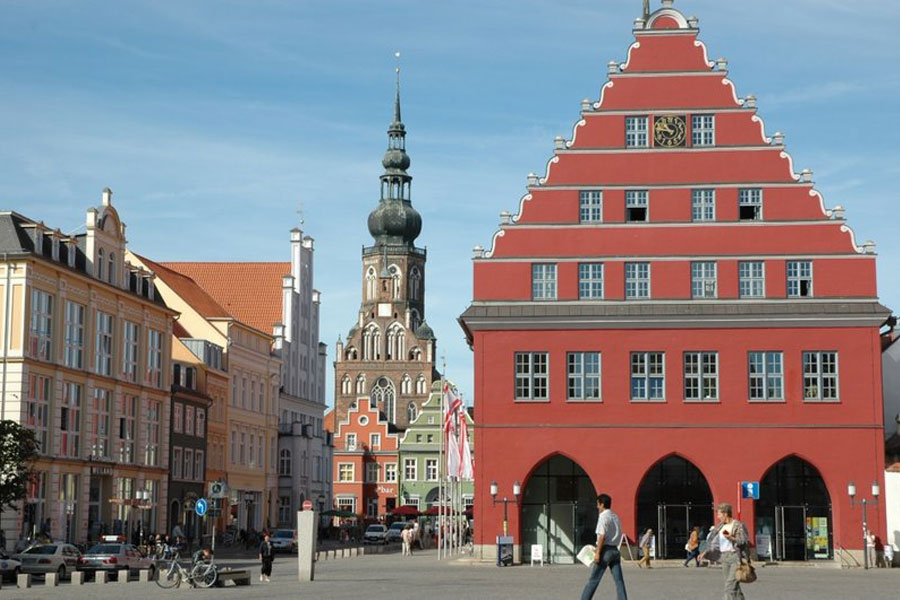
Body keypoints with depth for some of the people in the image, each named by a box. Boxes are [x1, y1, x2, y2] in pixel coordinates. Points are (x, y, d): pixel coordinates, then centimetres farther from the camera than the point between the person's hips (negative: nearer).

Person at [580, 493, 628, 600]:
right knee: (619, 579, 2)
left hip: (606, 551, -7)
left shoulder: (603, 517, -10)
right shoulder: (615, 517, 15)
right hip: (615, 549, 7)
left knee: (593, 579, 0)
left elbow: (602, 536, -18)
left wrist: (598, 552, -17)